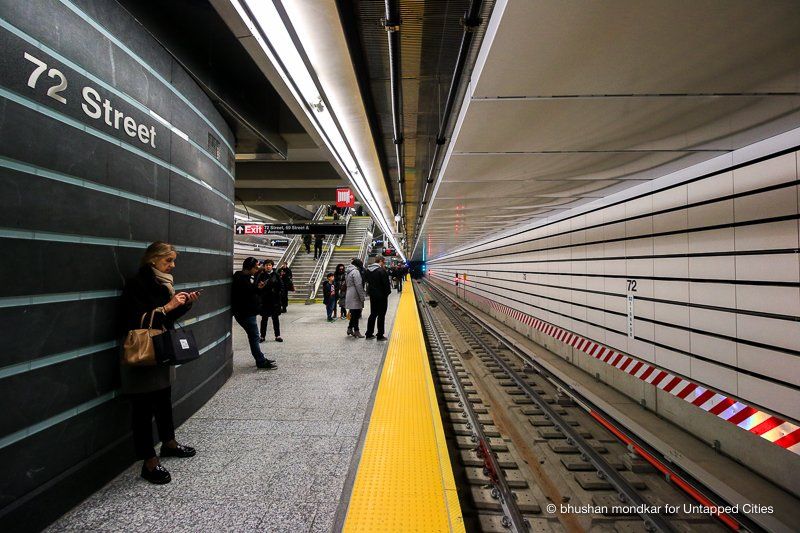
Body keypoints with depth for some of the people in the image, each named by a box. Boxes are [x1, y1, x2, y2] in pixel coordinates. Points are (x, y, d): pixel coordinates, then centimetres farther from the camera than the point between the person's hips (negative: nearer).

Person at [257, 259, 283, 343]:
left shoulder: (276, 275, 0)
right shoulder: (261, 275, -1)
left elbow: (281, 286, 2)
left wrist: (280, 295, -8)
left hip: (275, 300, 0)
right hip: (265, 300, 0)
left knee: (275, 318, 9)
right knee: (264, 319, 8)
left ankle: (277, 336, 18)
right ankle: (262, 336, 19)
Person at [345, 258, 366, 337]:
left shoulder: (348, 271, 14)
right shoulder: (355, 271, -15)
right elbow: (358, 285, -19)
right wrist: (362, 297, -15)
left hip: (349, 295, 9)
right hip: (355, 296, -9)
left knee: (354, 314, 17)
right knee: (356, 314, -2)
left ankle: (350, 329, 22)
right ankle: (356, 331, 4)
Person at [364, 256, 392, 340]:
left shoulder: (368, 270, 6)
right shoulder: (382, 271, -18)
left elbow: (367, 281, 11)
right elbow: (386, 283, -17)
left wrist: (370, 291, 12)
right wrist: (388, 292, -3)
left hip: (372, 295, 7)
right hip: (381, 296, -7)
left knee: (373, 314, 17)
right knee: (381, 315, 1)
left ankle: (369, 334, 21)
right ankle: (380, 336, 5)